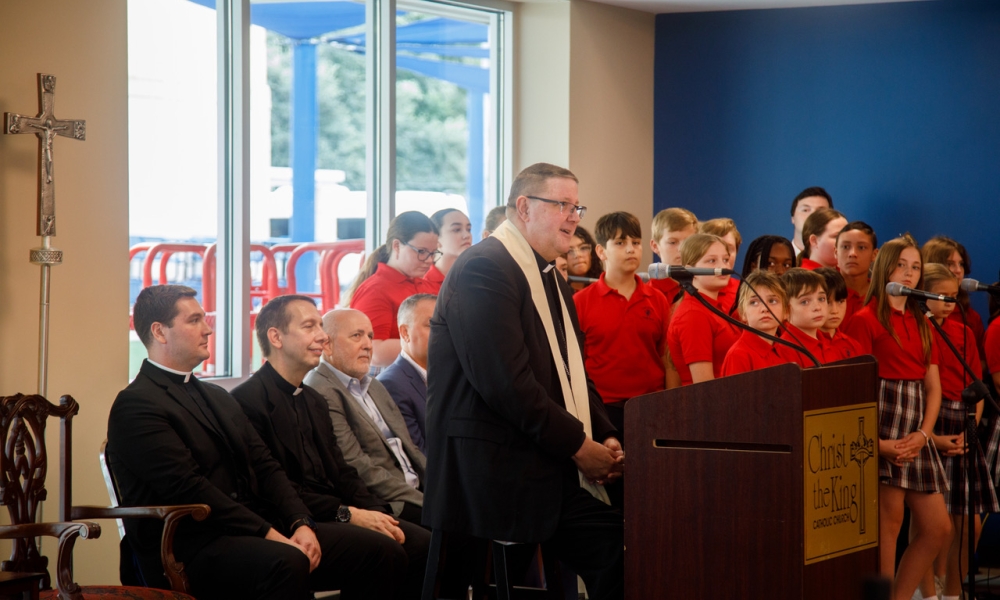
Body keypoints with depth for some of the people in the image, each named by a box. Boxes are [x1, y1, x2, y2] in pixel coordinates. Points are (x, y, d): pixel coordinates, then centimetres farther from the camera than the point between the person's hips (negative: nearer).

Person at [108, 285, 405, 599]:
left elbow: (265, 467, 14)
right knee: (286, 563, -39)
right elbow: (187, 488, -16)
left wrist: (301, 524, -5)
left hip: (253, 532, 8)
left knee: (381, 555, -10)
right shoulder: (135, 406, -5)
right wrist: (270, 535, -19)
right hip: (191, 548, -8)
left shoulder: (218, 398, 23)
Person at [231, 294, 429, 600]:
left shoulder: (314, 401, 22)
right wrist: (346, 514, -16)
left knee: (421, 543, -14)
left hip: (331, 516, 8)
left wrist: (375, 512, -2)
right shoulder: (249, 399, -9)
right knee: (383, 550, -28)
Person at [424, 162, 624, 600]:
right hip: (496, 472, -9)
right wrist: (579, 446, -15)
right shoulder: (485, 268, -12)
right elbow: (505, 381, -21)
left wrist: (606, 437, 4)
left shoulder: (551, 280, 20)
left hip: (550, 473, 9)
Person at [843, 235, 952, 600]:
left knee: (938, 528, 6)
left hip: (916, 432, 8)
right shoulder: (866, 319, -3)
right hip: (882, 428, -7)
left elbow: (933, 387, 14)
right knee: (889, 521, -9)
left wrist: (924, 433, -3)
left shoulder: (920, 324, 18)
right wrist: (877, 441, -19)